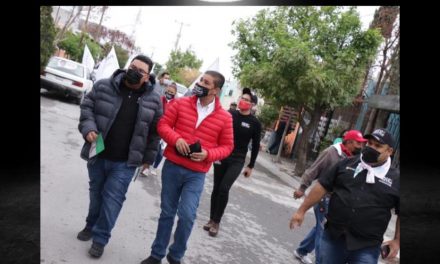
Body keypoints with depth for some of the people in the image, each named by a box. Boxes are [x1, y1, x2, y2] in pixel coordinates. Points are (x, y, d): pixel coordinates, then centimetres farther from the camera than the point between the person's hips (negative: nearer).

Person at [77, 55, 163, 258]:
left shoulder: (153, 100, -4)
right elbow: (87, 107, 4)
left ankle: (100, 238, 17)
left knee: (112, 200, -1)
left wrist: (148, 157, 2)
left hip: (125, 163, -2)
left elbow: (155, 131, 1)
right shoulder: (103, 86, -3)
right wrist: (88, 128, -14)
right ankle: (91, 225, 43)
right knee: (96, 193, 20)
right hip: (98, 155, 2)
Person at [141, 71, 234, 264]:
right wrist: (176, 139, -17)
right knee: (167, 213, 13)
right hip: (172, 167, 2)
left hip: (196, 174, -1)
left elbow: (227, 146, 2)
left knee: (187, 215, -10)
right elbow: (163, 124, 2)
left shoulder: (224, 117, -3)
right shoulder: (181, 103, 1)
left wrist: (208, 154, -16)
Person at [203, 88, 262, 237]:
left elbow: (255, 146, 3)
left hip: (237, 161, -2)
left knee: (224, 189, -14)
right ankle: (212, 219, 20)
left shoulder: (255, 123, -2)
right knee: (216, 189, 7)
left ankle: (216, 222, 1)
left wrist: (250, 166, 3)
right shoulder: (229, 115, 3)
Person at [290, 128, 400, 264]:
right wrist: (301, 211, 2)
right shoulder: (347, 164, 3)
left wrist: (397, 241, 1)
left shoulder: (396, 179, -1)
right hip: (332, 238, 2)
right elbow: (322, 186, 3)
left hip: (366, 248, -2)